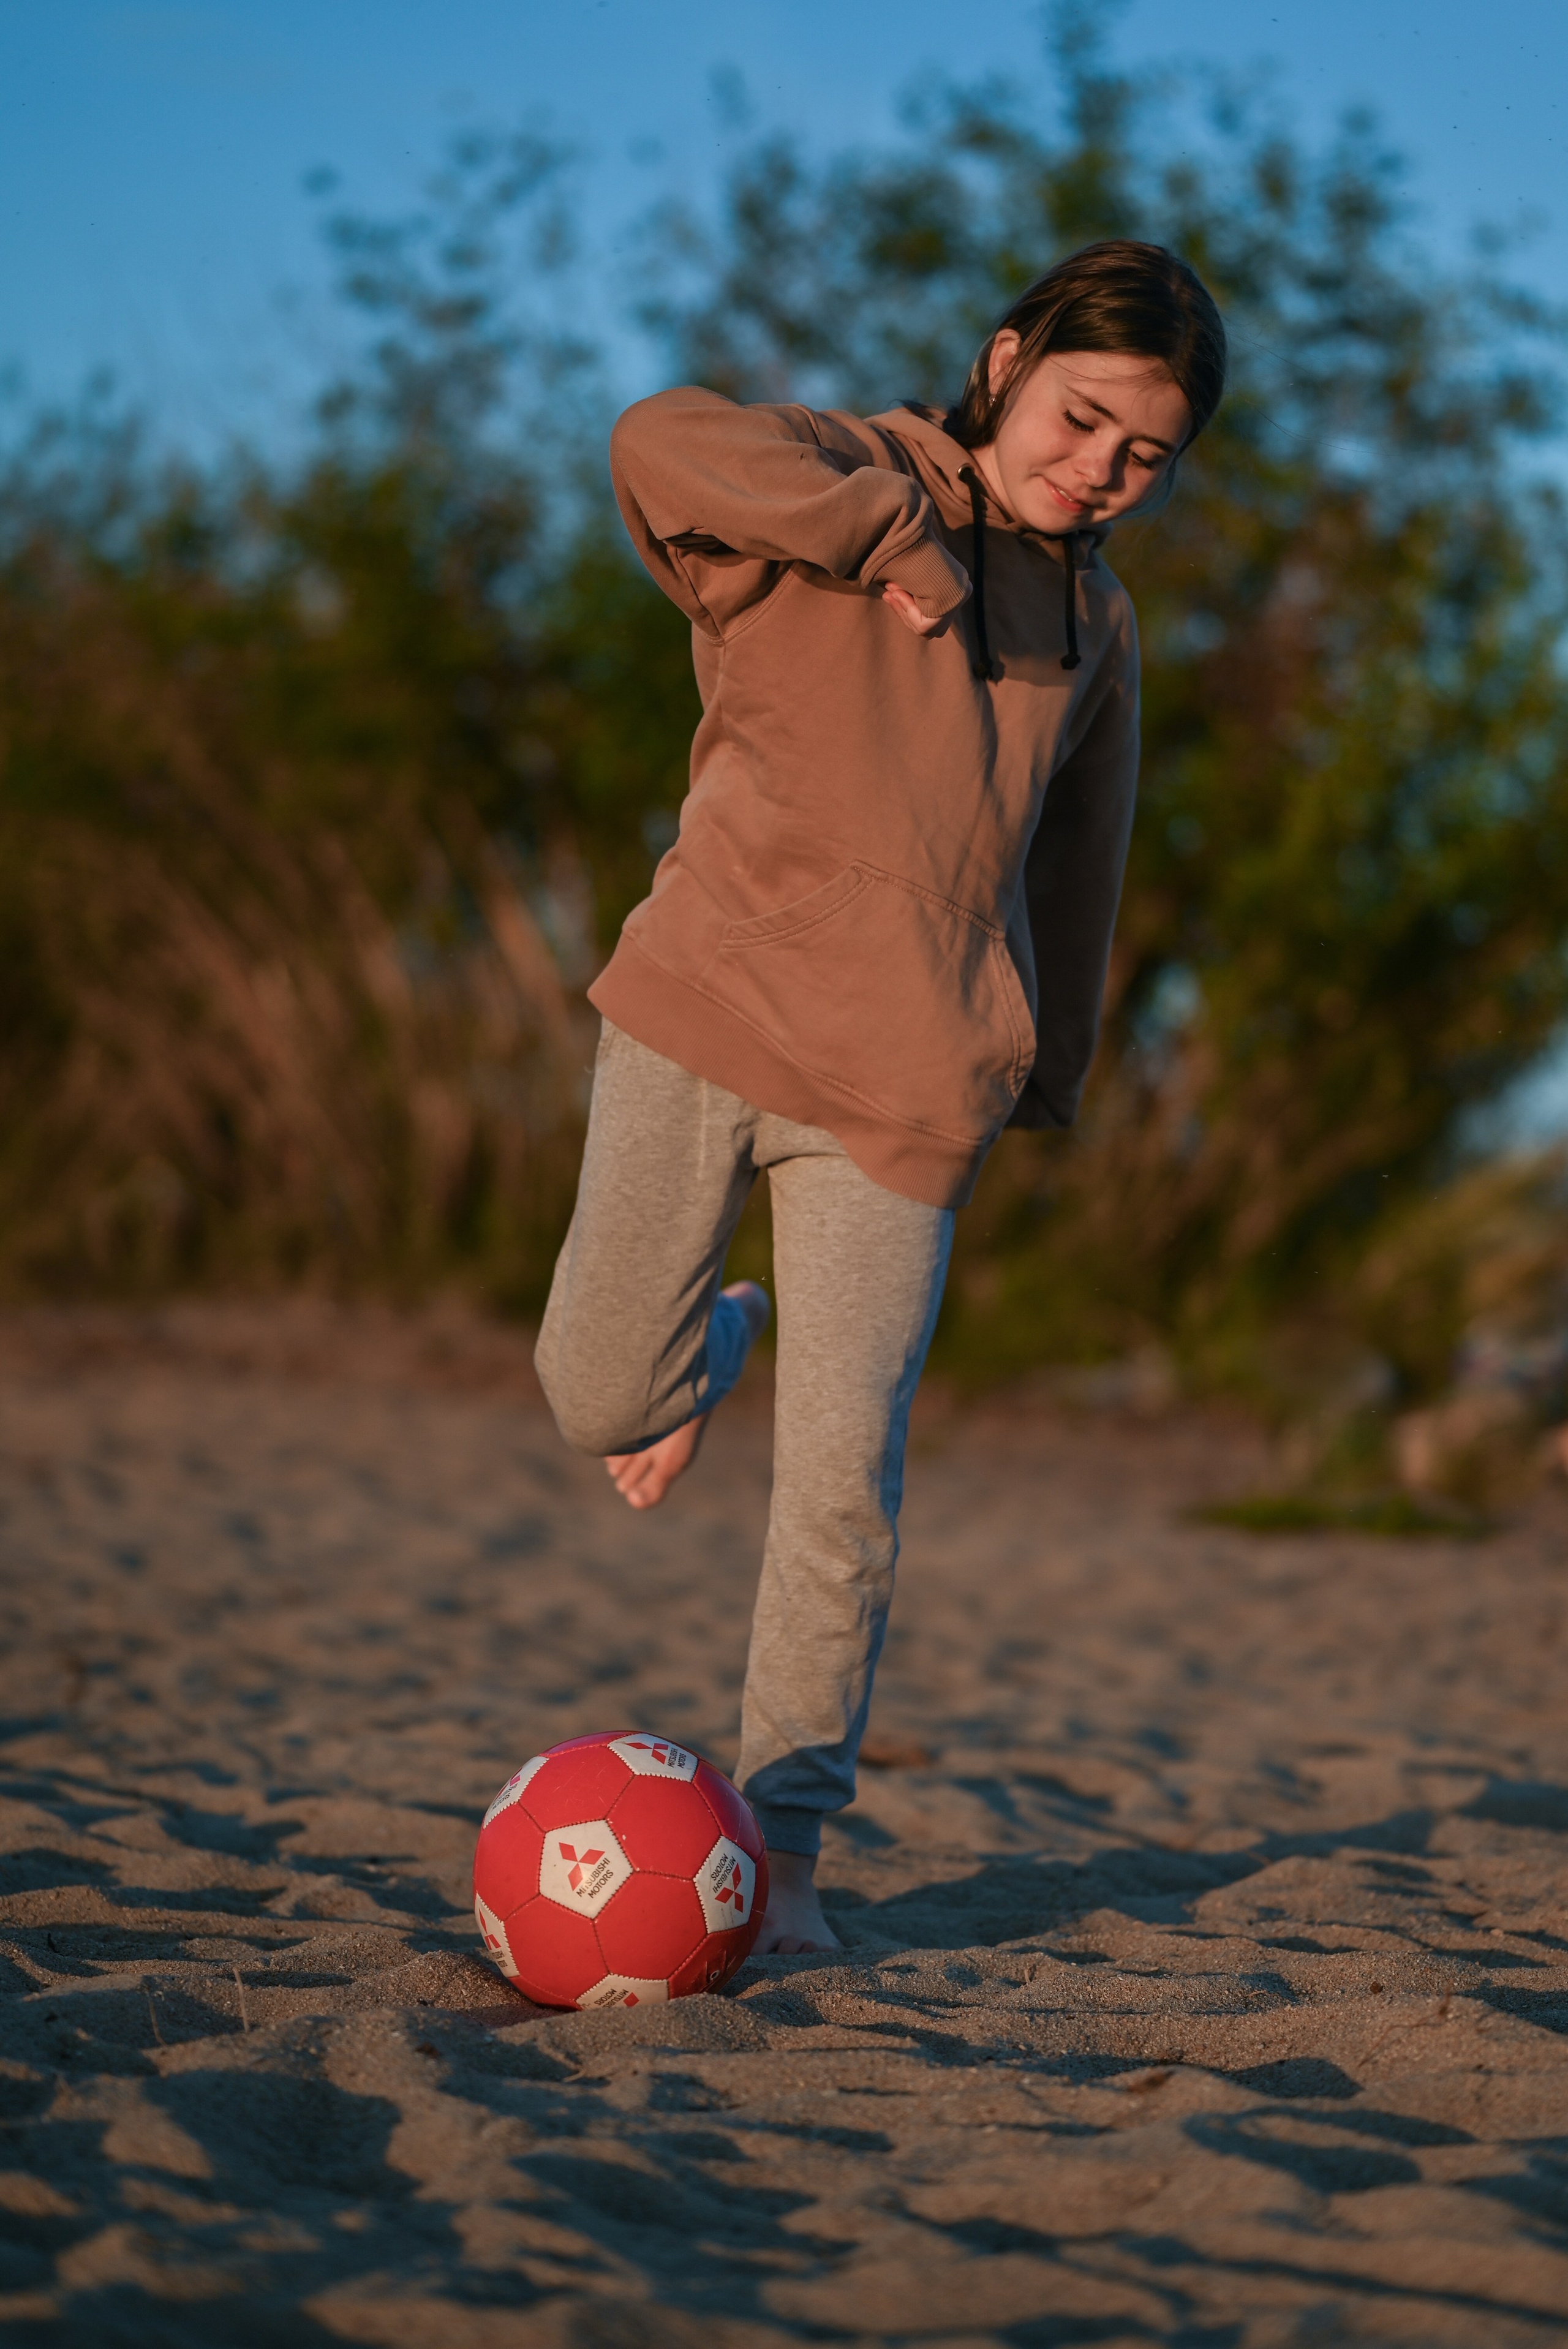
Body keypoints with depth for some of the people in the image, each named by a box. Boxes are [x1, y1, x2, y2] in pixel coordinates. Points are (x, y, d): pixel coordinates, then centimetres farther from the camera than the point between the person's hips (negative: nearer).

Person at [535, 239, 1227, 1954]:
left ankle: (782, 1834, 10)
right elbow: (659, 440, -23)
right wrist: (893, 529, -21)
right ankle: (710, 1342, 35)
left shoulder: (1091, 626, 15)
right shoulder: (843, 483, -1)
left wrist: (1043, 1076, 27)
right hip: (708, 1011, -2)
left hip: (906, 1079, 3)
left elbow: (1074, 863, 26)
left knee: (841, 1484, -4)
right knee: (600, 1399, 0)